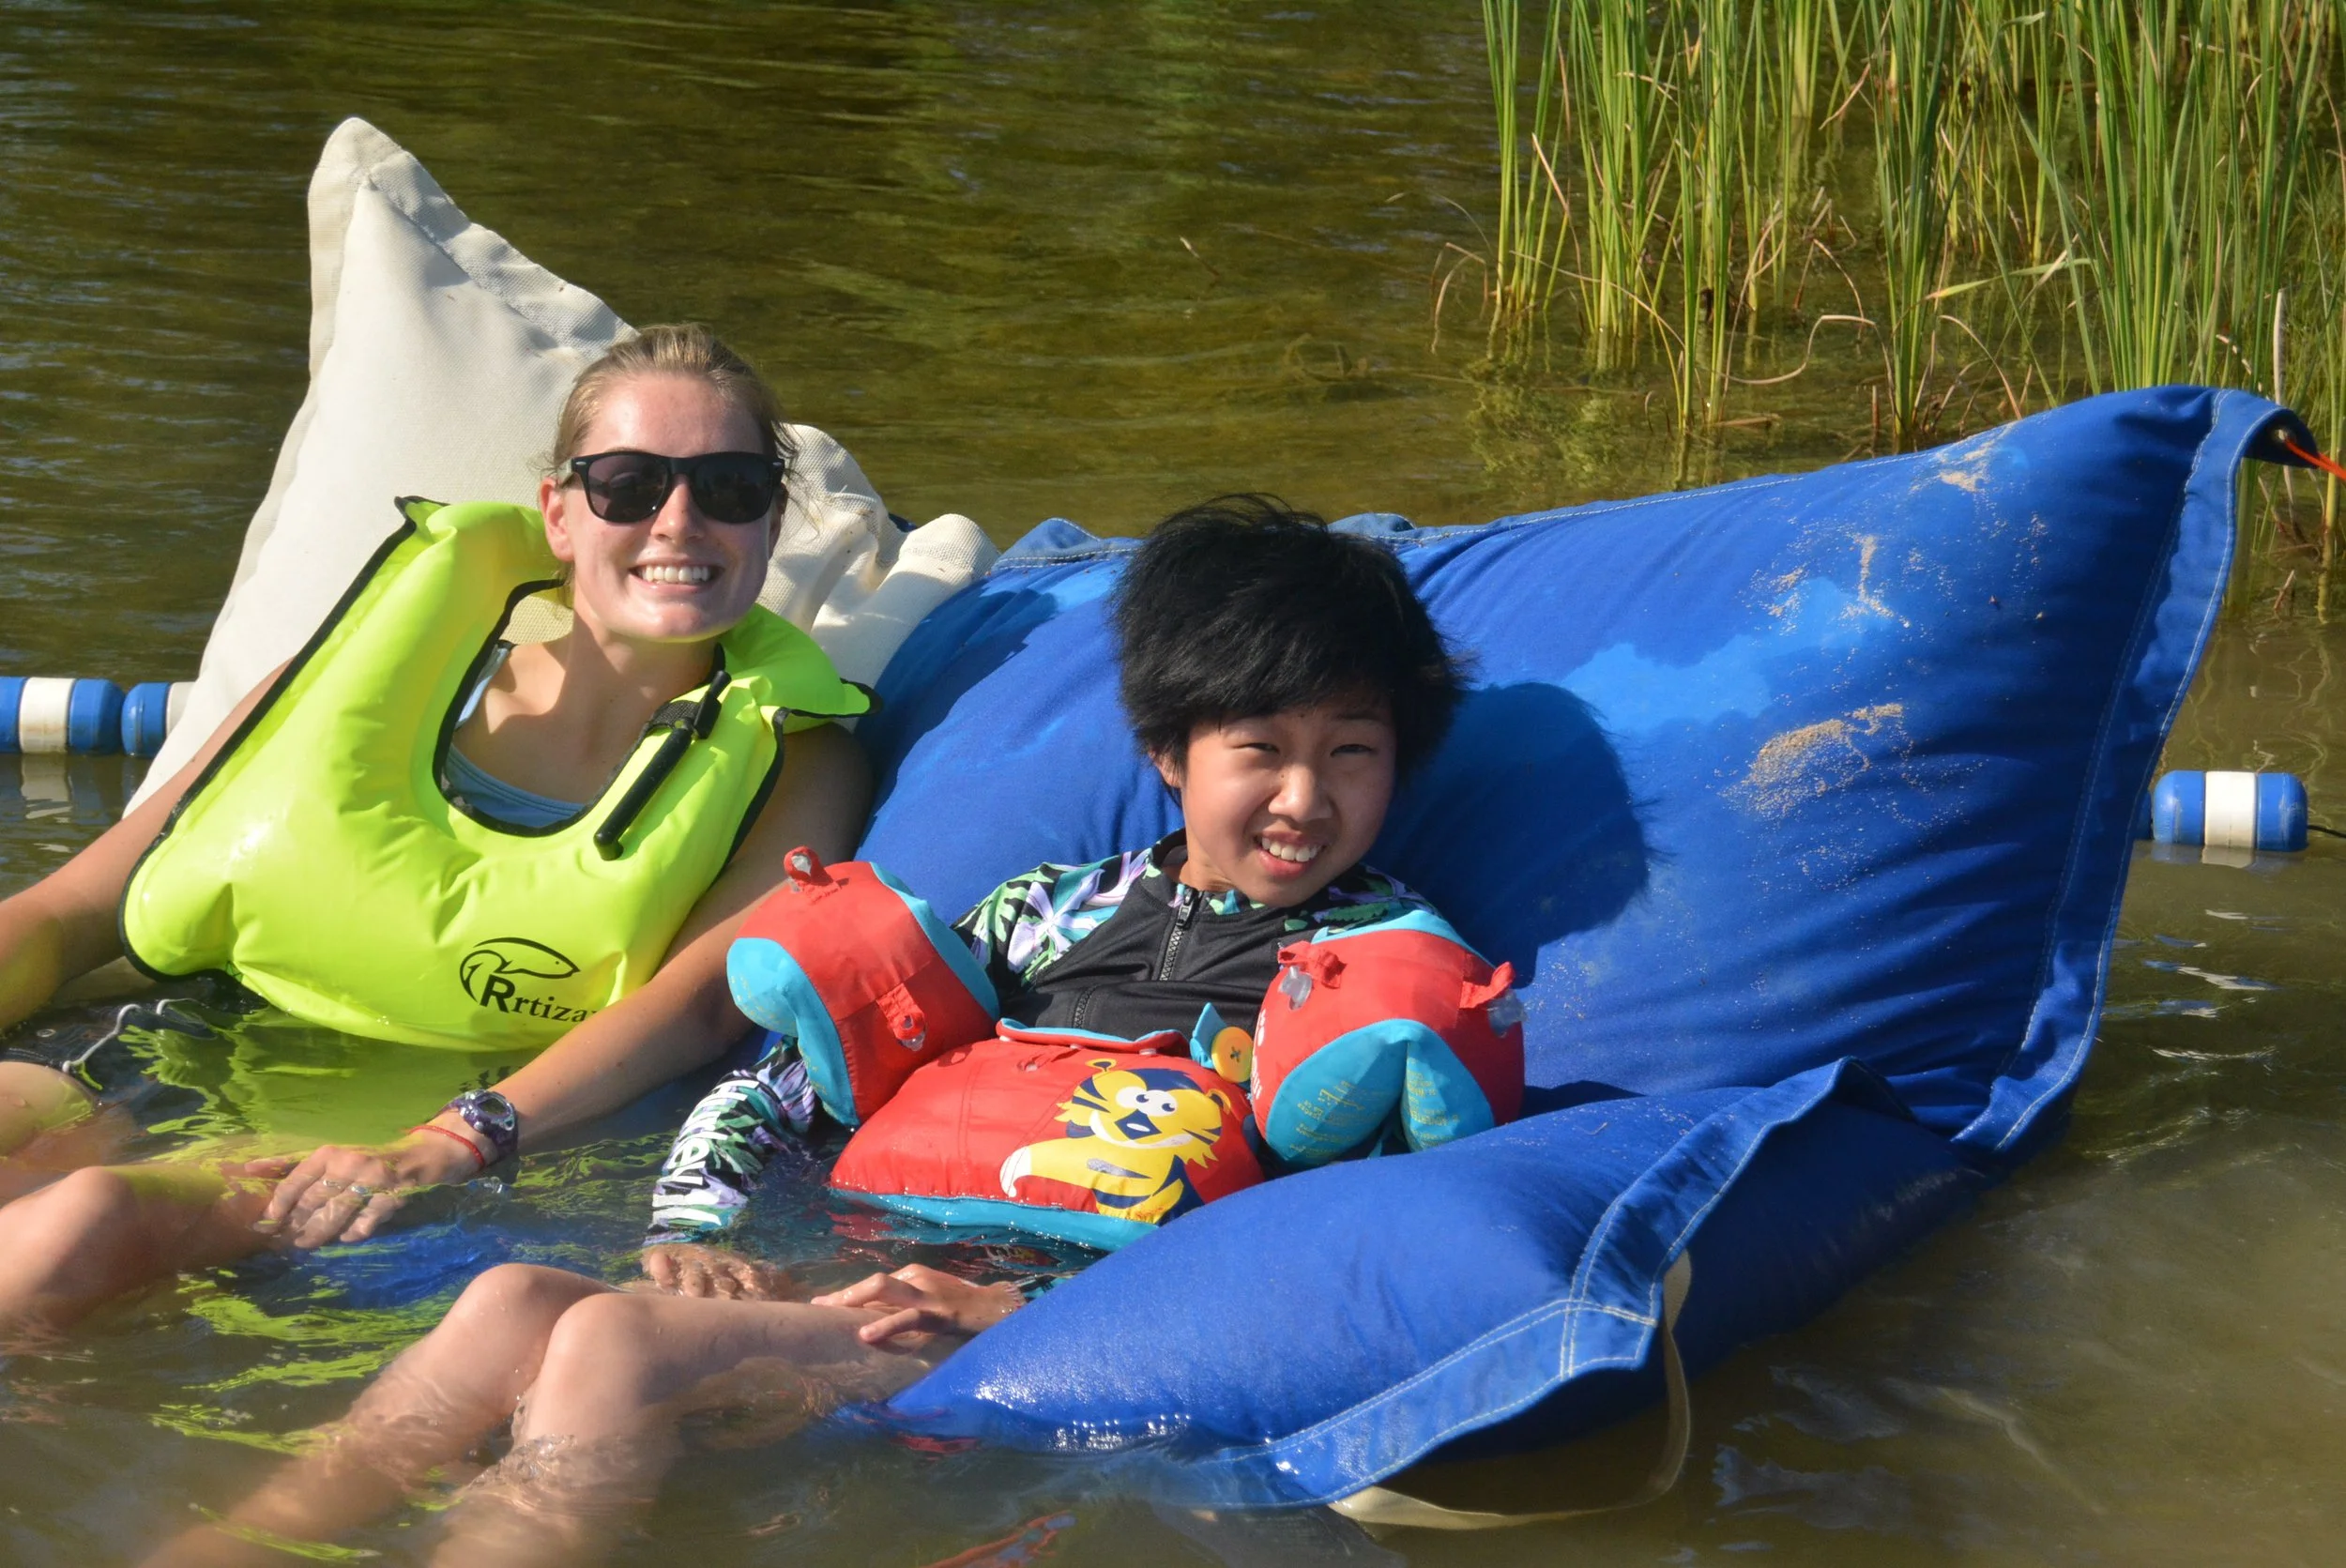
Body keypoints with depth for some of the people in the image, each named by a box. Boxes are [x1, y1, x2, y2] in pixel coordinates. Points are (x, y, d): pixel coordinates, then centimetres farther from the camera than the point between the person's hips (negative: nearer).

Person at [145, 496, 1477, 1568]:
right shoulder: (1058, 909, 23)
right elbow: (780, 1082, 22)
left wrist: (1022, 1314, -13)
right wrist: (694, 1234, 1)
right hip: (889, 1282, 5)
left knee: (613, 1342, -28)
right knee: (517, 1298, -23)